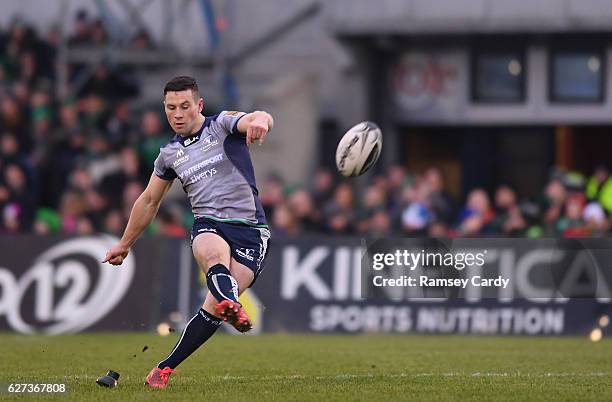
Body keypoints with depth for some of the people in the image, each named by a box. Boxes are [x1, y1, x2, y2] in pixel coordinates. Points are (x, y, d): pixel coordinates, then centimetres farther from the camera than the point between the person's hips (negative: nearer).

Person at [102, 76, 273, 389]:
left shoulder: (222, 125, 3)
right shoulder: (169, 154, 16)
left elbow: (258, 118, -20)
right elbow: (149, 201, 30)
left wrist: (260, 120, -46)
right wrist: (125, 244, 37)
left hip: (249, 228, -2)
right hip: (208, 225, 2)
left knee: (213, 309, -17)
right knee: (214, 251, -38)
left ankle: (165, 368, -4)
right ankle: (232, 306, -70)